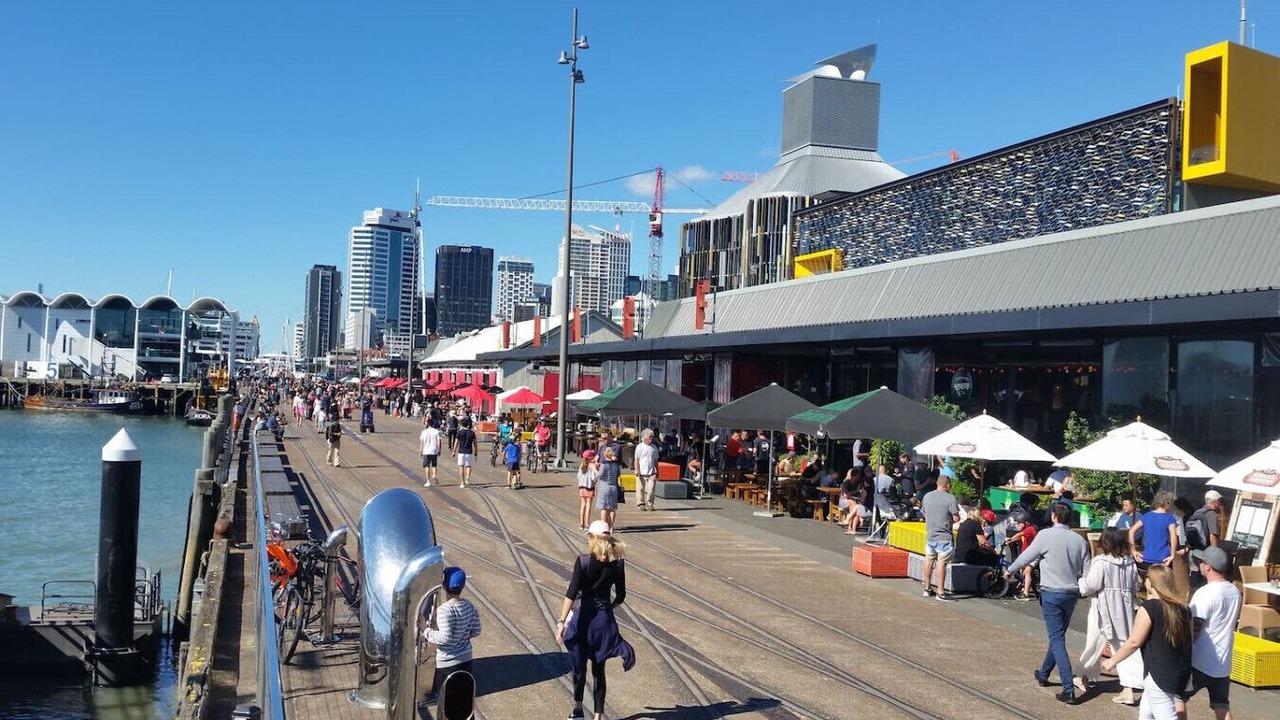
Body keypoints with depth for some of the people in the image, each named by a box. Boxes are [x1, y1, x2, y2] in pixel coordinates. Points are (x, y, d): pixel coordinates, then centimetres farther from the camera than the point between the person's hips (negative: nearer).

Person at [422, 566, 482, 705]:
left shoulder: (444, 610, -22)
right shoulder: (469, 606, -1)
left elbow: (445, 637, -27)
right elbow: (476, 632, 6)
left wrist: (428, 633, -13)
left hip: (447, 663, -7)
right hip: (466, 659, 7)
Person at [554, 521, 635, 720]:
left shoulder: (583, 561, -12)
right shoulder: (618, 563, -2)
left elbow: (571, 593, -18)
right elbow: (620, 597, 5)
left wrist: (562, 622, -18)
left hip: (583, 618, -3)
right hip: (605, 621, 3)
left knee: (579, 666, 14)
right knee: (598, 670, 13)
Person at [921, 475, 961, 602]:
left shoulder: (927, 497, 5)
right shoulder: (950, 498, -12)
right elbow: (956, 518, -12)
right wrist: (949, 520, 7)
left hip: (930, 534, 6)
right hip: (944, 536, -6)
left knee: (929, 560, 16)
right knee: (942, 563, -5)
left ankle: (927, 589, 24)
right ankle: (941, 592, -5)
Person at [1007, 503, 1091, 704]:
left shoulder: (1046, 535, -10)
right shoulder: (1079, 540, 3)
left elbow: (1027, 557, 0)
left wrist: (1010, 570, 17)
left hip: (1051, 593, -5)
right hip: (1072, 594, 5)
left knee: (1057, 640, -5)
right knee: (1057, 637, 20)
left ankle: (1069, 690, -12)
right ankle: (1043, 674, 38)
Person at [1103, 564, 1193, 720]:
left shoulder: (1149, 608, -16)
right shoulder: (1183, 607, 5)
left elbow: (1134, 642, -14)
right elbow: (1188, 639, 14)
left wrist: (1113, 660, -1)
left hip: (1160, 676, -8)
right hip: (1181, 674, 8)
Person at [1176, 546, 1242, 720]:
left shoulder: (1205, 593, -19)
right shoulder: (1235, 592, 5)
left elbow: (1193, 630, -18)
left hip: (1200, 663, -7)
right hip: (1223, 663, 7)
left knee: (1177, 698, 10)